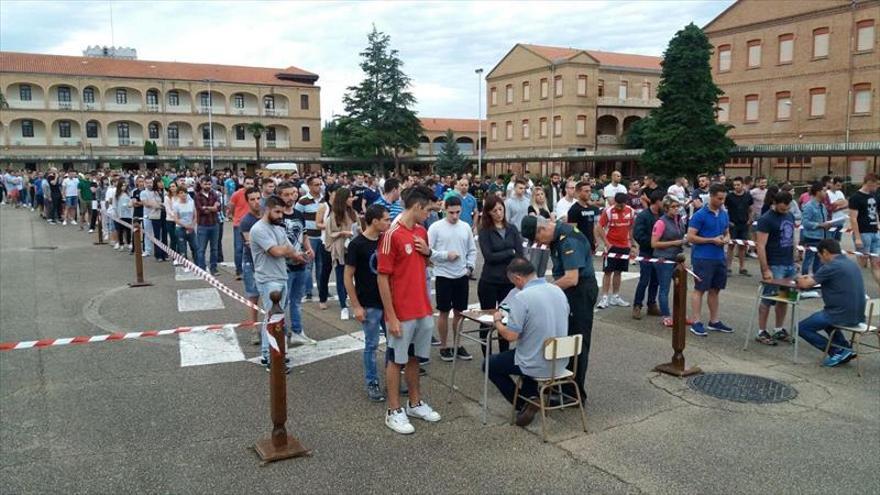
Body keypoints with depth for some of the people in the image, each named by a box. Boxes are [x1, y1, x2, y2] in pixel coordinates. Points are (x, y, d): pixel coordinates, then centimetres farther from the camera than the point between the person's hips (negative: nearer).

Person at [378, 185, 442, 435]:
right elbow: (383, 278, -16)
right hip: (402, 312, -7)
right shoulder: (392, 235, -17)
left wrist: (428, 252, -3)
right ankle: (394, 412, 19)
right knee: (397, 360, 6)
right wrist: (391, 317, -17)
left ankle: (415, 403, 32)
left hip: (423, 309, 7)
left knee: (415, 358, 18)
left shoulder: (422, 232, 7)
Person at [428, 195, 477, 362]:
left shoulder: (466, 227, 6)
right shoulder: (436, 227, -8)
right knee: (444, 312, 5)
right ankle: (444, 347, 18)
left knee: (460, 311, 11)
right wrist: (446, 255, -15)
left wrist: (470, 267, 0)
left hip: (462, 276, 4)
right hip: (443, 276, -4)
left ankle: (458, 345, 25)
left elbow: (472, 250, 12)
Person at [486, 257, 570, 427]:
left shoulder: (521, 297, -22)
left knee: (490, 365, 16)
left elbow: (510, 336, -22)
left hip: (538, 365, -7)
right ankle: (532, 396, 25)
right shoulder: (558, 290, 1)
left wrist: (497, 321, -2)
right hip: (560, 362, 7)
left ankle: (525, 404, 12)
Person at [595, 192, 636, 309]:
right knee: (608, 271, -3)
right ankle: (605, 298, 1)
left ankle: (615, 297, 18)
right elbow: (599, 227, -9)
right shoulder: (608, 211, -11)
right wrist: (606, 243, -13)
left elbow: (631, 228, 12)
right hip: (611, 246, -4)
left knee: (618, 272, 10)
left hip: (625, 246, 4)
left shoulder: (631, 211, 2)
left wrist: (632, 244, 11)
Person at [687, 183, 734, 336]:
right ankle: (696, 322, 0)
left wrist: (726, 239, -3)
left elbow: (727, 232, 21)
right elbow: (690, 237, -13)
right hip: (703, 258, -7)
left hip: (719, 258, 7)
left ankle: (714, 321, 23)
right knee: (700, 289, -3)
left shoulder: (724, 214, 10)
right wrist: (712, 240, -17)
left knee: (715, 290, 13)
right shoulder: (700, 215, -10)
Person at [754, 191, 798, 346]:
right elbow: (760, 246, -15)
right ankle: (761, 332, 6)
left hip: (790, 265, 7)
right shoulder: (766, 220, -12)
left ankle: (779, 330, 22)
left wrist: (794, 260, 14)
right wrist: (765, 270, -19)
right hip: (774, 266, -7)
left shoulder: (790, 216, 12)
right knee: (768, 299, -2)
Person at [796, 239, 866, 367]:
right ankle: (845, 347, 21)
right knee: (824, 316, 36)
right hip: (857, 315, 9)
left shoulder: (831, 266, -16)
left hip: (842, 316, -9)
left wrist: (800, 280, 8)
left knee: (801, 327, 4)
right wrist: (812, 278, 21)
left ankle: (838, 352, -1)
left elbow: (806, 284, -12)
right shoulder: (851, 263, 11)